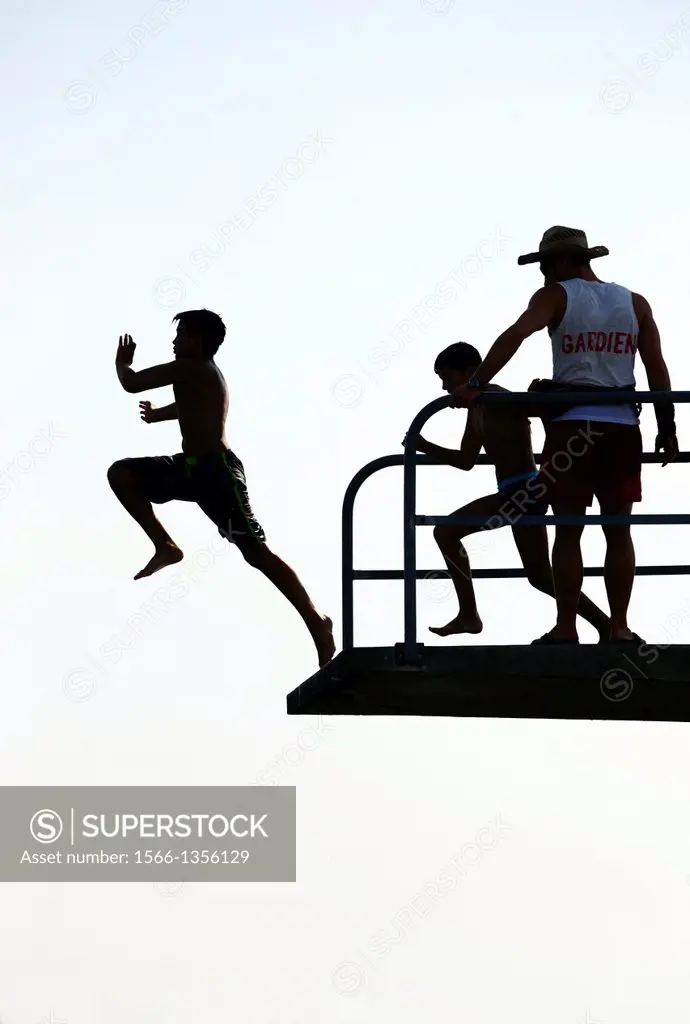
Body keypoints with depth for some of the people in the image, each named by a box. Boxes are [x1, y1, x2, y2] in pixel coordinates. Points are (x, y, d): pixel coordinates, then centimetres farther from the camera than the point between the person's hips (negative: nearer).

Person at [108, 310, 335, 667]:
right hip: (191, 467, 10)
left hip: (216, 471, -10)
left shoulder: (188, 368, -11)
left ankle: (316, 622, -4)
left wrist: (122, 363, 8)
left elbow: (132, 384, -14)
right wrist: (156, 414, 61)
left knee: (256, 552, -9)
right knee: (121, 473, 1)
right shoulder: (200, 373, 19)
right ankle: (166, 547, 2)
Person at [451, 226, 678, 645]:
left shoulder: (556, 296, 0)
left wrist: (477, 383, -22)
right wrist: (667, 427, 12)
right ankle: (619, 627, 8)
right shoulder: (635, 303, 11)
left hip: (572, 425, -3)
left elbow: (515, 335, -17)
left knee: (568, 531, 2)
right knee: (618, 531, 9)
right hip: (621, 426, 3)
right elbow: (657, 368, 7)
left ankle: (566, 628, 1)